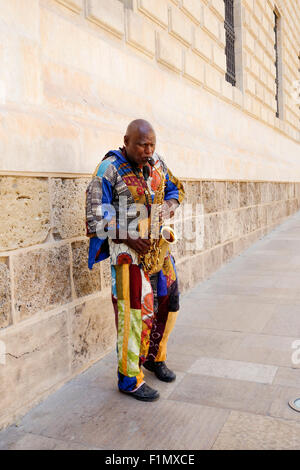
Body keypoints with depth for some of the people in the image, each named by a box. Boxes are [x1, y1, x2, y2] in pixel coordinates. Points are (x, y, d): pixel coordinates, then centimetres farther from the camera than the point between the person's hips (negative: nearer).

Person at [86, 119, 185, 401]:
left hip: (157, 244, 7)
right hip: (127, 248, -7)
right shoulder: (109, 169, -10)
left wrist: (168, 207, -2)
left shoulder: (157, 163, 9)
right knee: (134, 312, -6)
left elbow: (175, 190, 21)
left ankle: (154, 357, 35)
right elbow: (96, 215, -12)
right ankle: (129, 379, 9)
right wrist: (128, 237, -21)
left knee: (168, 302, 13)